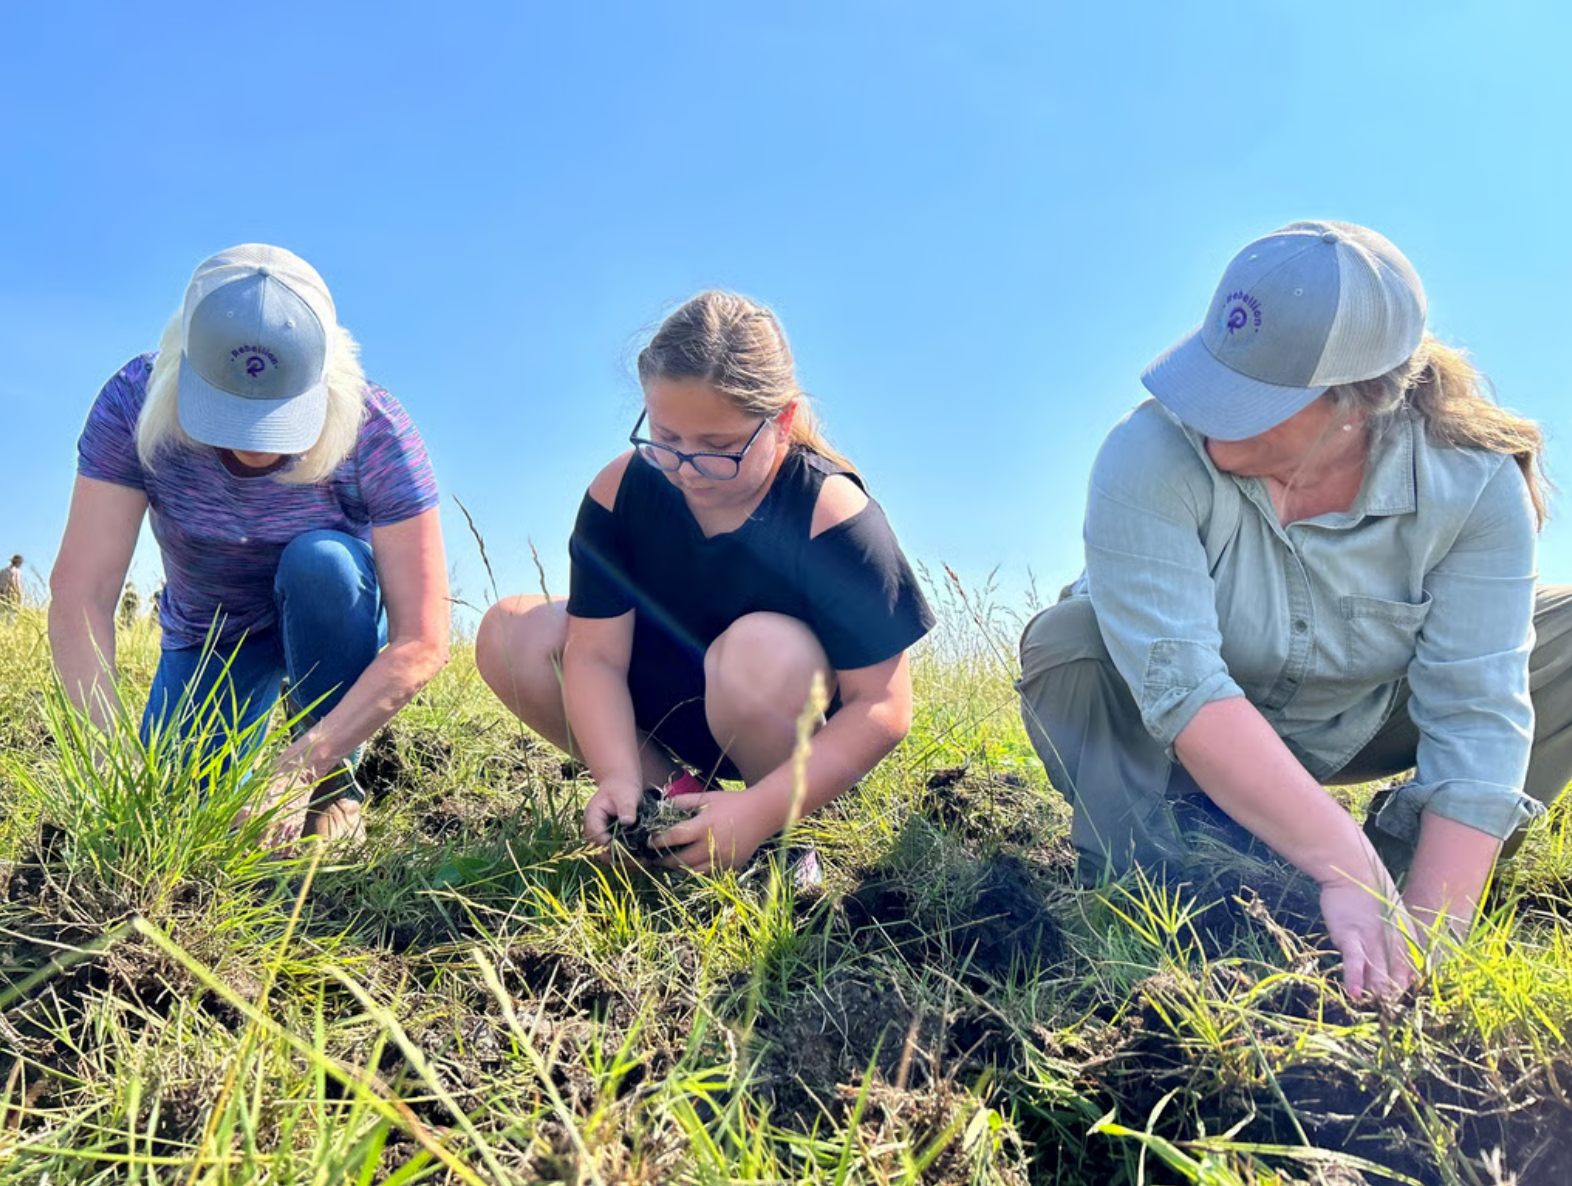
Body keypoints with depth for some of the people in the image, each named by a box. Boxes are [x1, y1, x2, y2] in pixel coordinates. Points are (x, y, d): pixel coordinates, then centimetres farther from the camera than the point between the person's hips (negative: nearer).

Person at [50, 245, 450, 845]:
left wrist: (300, 765, -41)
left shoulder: (373, 430, -32)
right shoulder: (135, 403, -26)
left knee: (319, 561, -34)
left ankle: (333, 786, -14)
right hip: (209, 637, 2)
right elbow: (78, 595, -29)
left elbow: (422, 642, -33)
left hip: (330, 622, -1)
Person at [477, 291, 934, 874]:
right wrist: (619, 777, -33)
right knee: (509, 635, -14)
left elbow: (882, 706, -27)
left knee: (761, 648, -38)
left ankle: (789, 834, -9)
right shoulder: (621, 490, -14)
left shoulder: (831, 512, -26)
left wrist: (760, 811, -36)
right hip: (663, 723, 4)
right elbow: (596, 655, -15)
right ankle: (673, 795, -4)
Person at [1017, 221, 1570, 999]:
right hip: (1189, 750, -2)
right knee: (1066, 643, -32)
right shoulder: (1153, 456, -32)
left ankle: (1402, 864, -5)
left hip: (1360, 725, 3)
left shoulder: (1475, 485, -23)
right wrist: (1345, 864, -42)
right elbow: (1179, 685, -39)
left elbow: (1476, 713, -27)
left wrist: (1431, 929, -34)